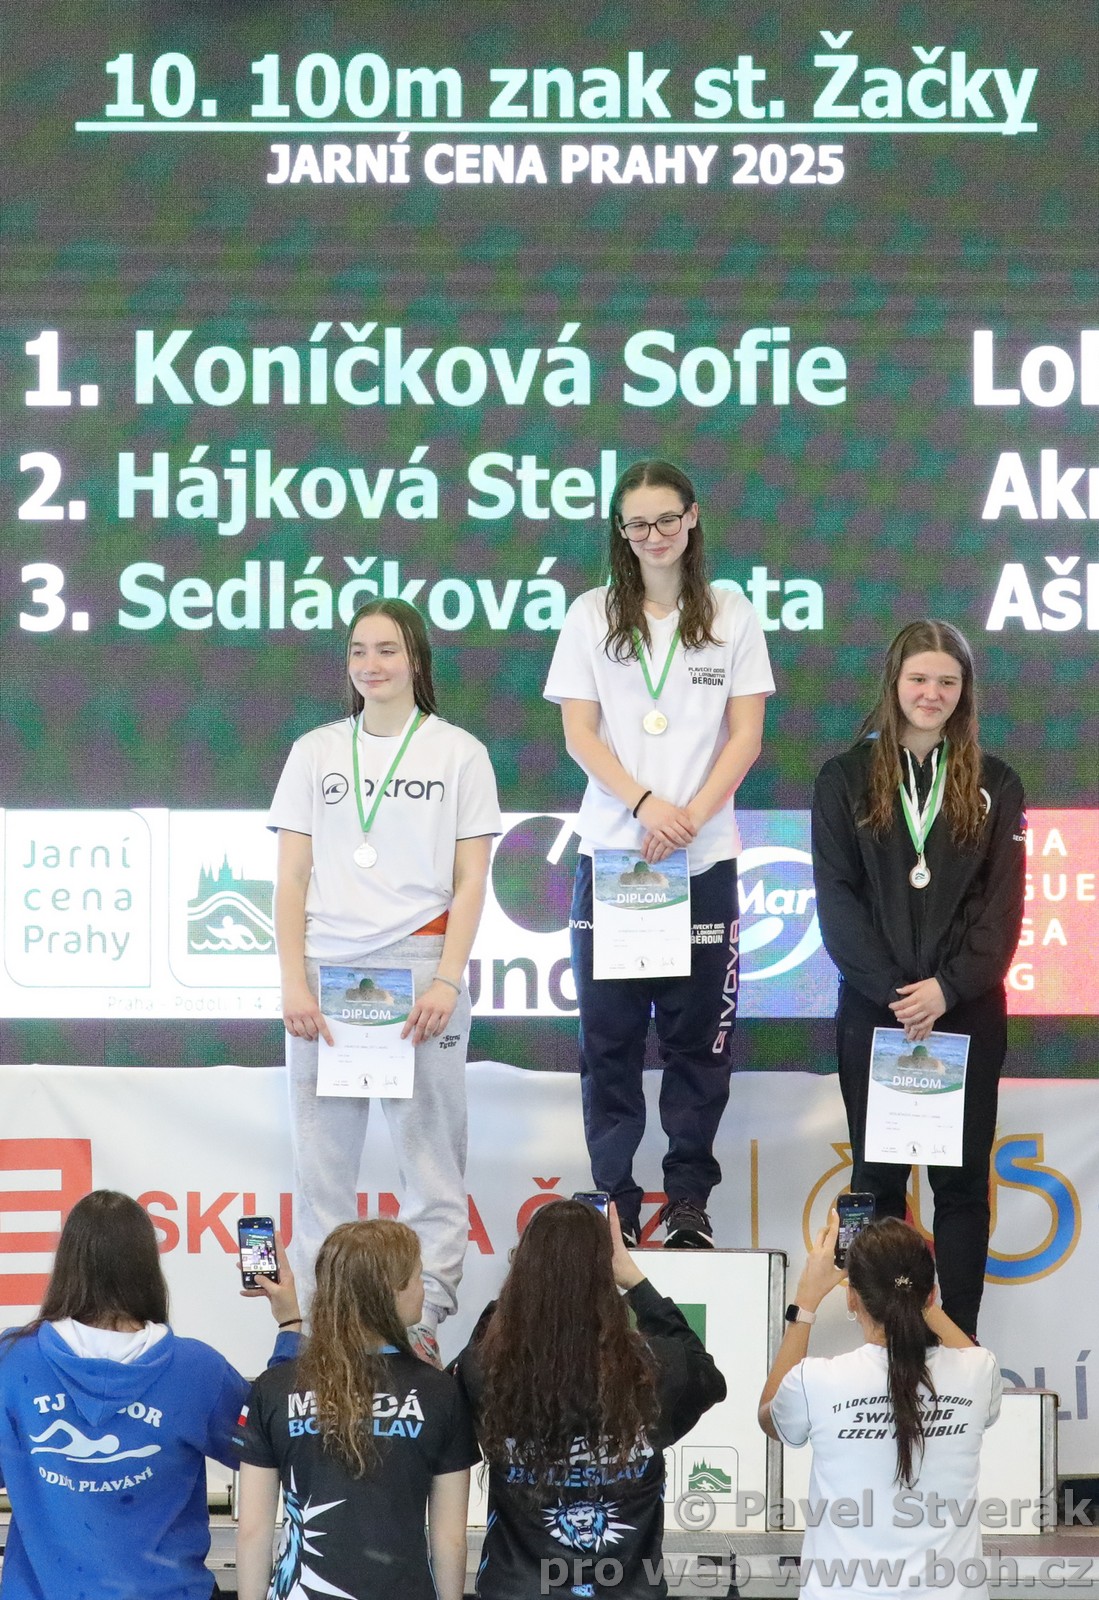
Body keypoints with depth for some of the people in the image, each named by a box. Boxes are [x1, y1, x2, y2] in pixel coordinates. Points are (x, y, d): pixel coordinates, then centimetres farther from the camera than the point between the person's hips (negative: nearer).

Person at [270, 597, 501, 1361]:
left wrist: (447, 981, -8)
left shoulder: (458, 754, 7)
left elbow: (471, 882, 3)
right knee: (323, 1155, 1)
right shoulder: (316, 753, 12)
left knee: (431, 1150, -4)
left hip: (421, 968, -2)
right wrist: (294, 982, -3)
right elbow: (292, 879, 9)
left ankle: (423, 1320, -2)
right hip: (326, 971, 2)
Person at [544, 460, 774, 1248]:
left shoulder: (731, 615, 5)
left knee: (698, 1034, 1)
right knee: (610, 1034, 1)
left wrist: (693, 814, -13)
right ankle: (613, 1197, 6)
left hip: (704, 858, 0)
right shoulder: (592, 616, 5)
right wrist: (645, 804, -15)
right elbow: (580, 733, 0)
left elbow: (746, 734, 1)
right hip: (611, 851, 0)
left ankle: (690, 1197, 7)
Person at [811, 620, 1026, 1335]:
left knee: (962, 1177, 2)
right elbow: (836, 898, -3)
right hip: (873, 1008, 0)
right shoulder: (847, 779, 4)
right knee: (878, 1174, 4)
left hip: (968, 1010, 0)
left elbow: (1003, 903, -1)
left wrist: (948, 987, -14)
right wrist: (892, 990, -13)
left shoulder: (995, 784, 5)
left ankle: (961, 1332, 4)